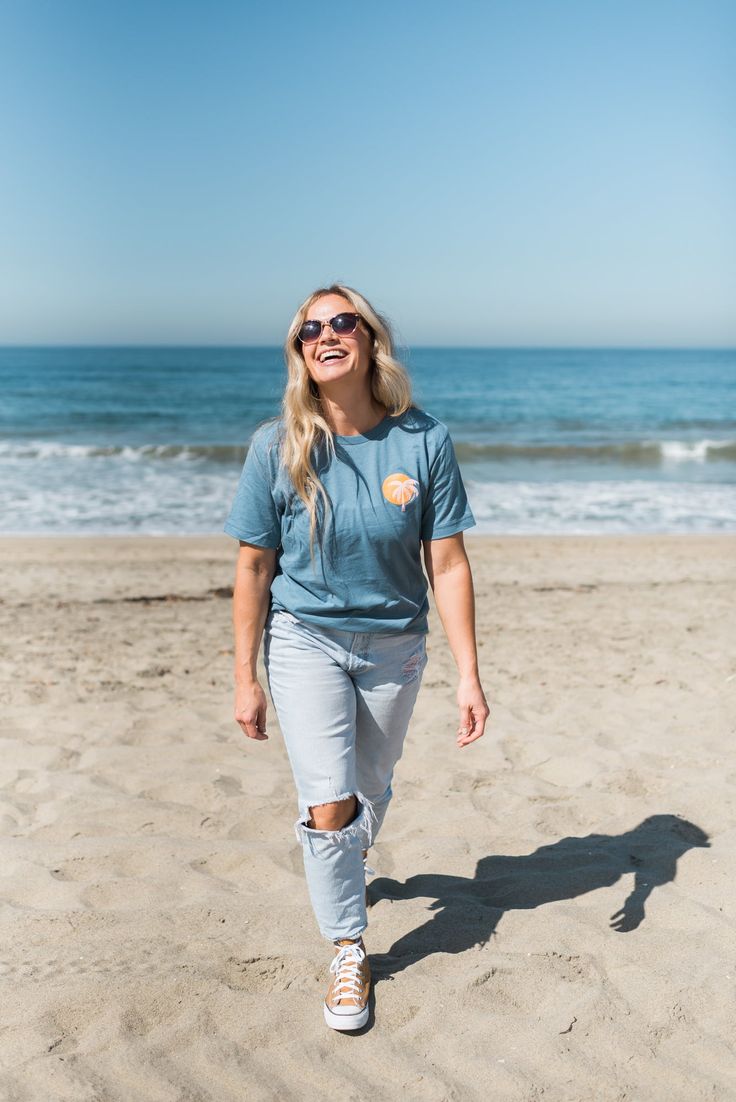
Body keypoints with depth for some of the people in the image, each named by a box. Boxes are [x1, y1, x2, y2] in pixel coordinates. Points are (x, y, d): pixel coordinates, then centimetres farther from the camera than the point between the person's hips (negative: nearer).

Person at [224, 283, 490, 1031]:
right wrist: (246, 678, -3)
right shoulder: (277, 446, -13)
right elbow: (254, 568, -6)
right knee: (327, 806, -9)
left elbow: (447, 563, -9)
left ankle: (344, 870, 54)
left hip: (394, 644, 2)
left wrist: (469, 675, -10)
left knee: (370, 791, 19)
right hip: (305, 639, -1)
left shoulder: (424, 441, -12)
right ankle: (348, 949, 16)